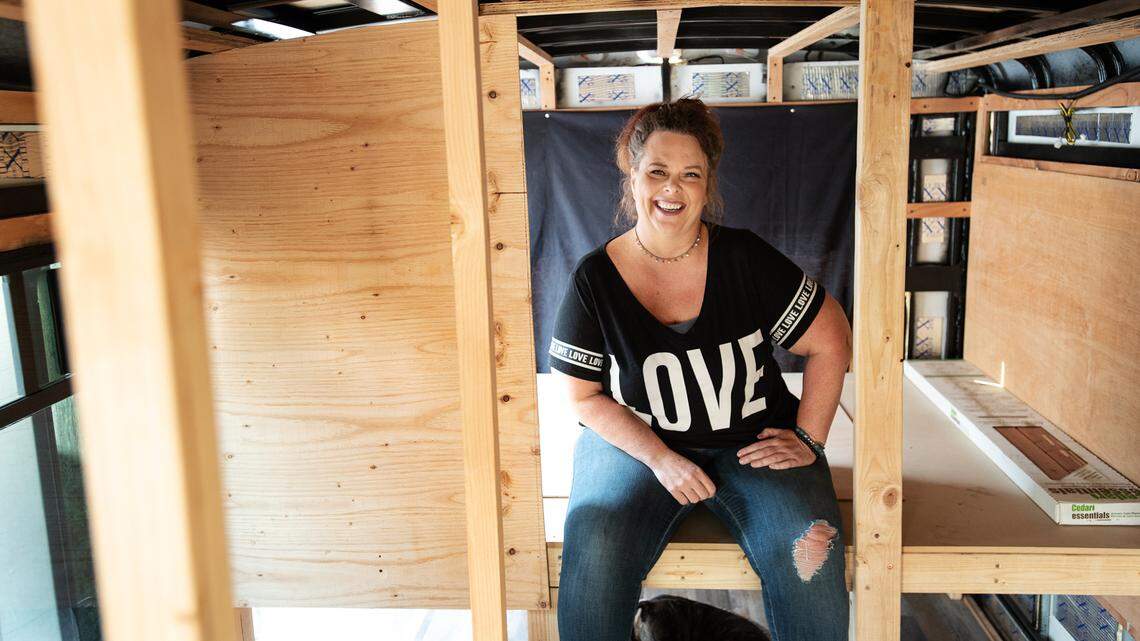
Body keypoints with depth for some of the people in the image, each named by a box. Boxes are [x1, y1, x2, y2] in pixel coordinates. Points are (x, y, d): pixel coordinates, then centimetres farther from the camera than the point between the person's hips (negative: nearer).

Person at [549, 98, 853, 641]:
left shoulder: (745, 260, -7)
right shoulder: (594, 280, -7)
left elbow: (830, 342, 2)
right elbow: (585, 396, -2)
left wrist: (808, 439, -3)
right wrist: (660, 458, -14)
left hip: (752, 440, 1)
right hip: (637, 442, 0)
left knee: (808, 555, -25)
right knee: (594, 554, -28)